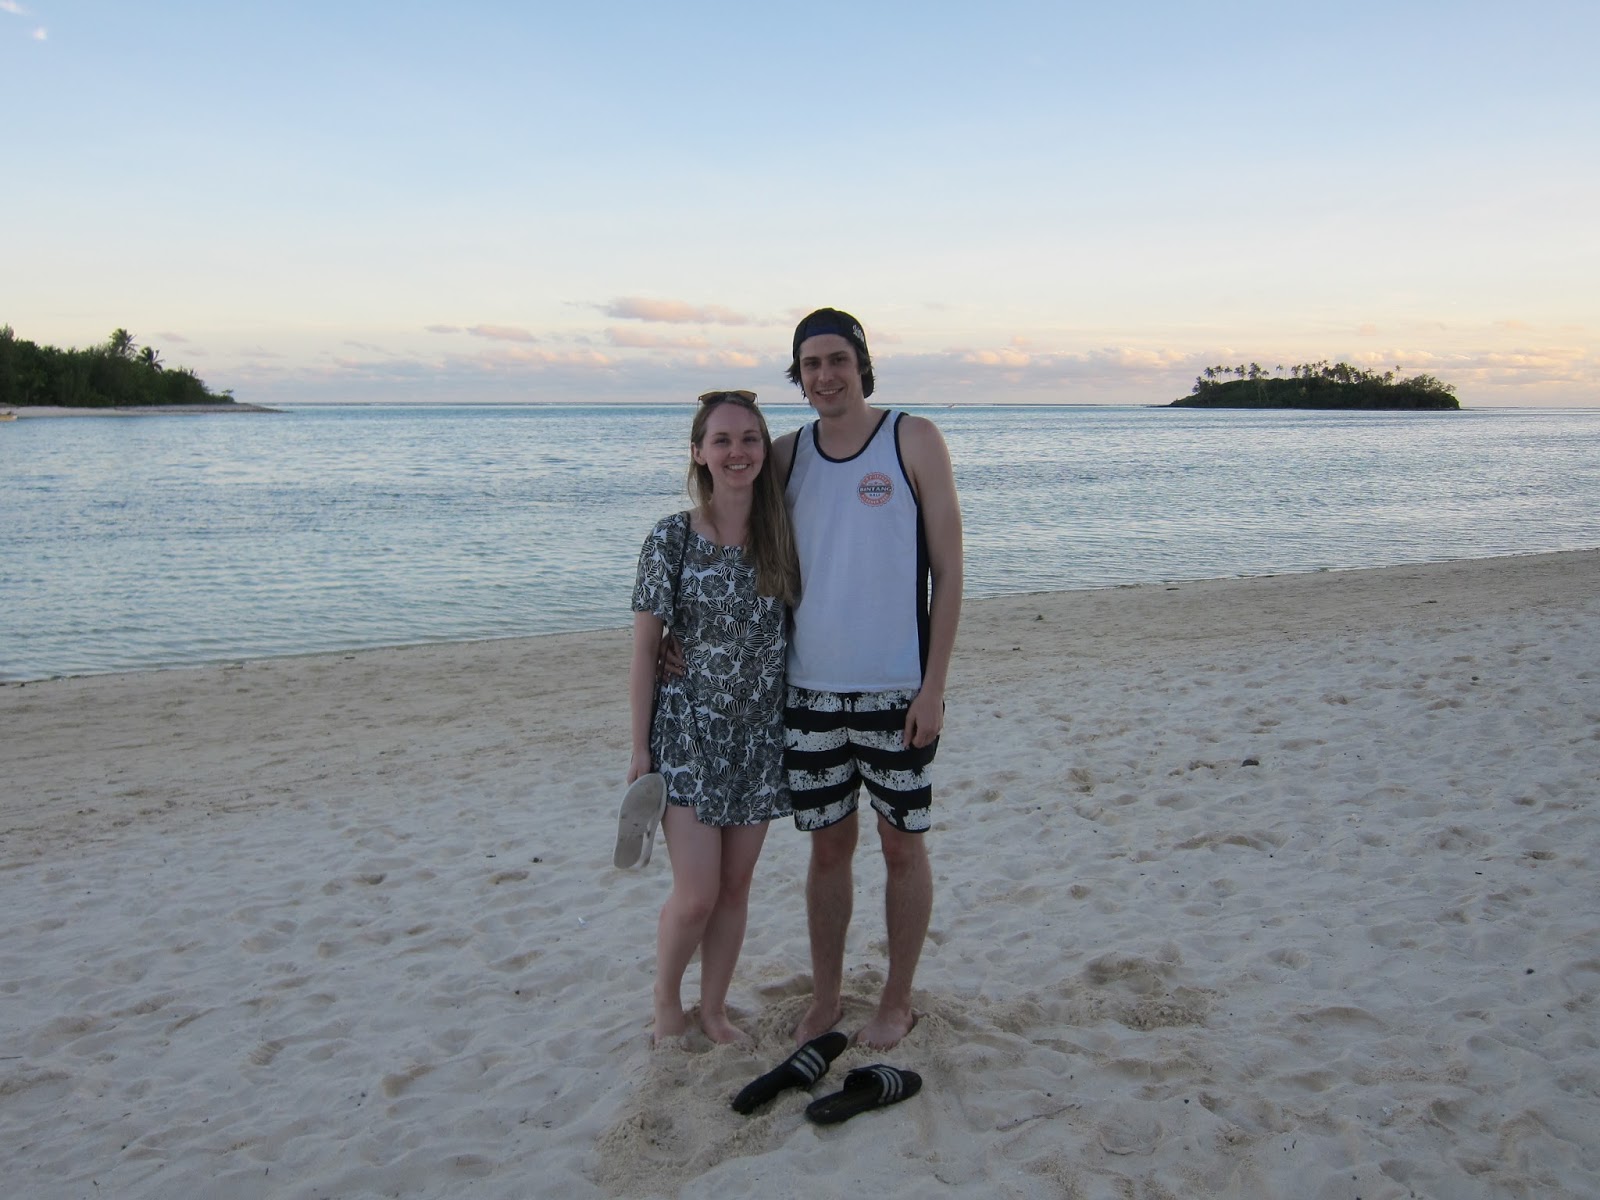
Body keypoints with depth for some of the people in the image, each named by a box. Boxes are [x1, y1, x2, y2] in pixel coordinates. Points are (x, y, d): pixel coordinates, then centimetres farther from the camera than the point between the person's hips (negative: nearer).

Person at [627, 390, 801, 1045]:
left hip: (759, 736, 4)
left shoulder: (780, 536, 0)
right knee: (696, 894, -3)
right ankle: (666, 1002, 26)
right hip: (688, 733, -3)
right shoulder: (671, 539, -9)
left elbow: (795, 632, 9)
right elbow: (644, 650, -5)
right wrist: (640, 747, -6)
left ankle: (714, 1009, 32)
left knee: (736, 886, 12)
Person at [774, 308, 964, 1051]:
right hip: (810, 691, 3)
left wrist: (933, 686, -11)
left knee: (902, 847, 9)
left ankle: (897, 1002, 27)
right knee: (828, 848, 13)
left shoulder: (914, 440, -5)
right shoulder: (787, 455, 6)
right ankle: (824, 1000, 29)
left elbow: (947, 571, -6)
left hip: (895, 691, -3)